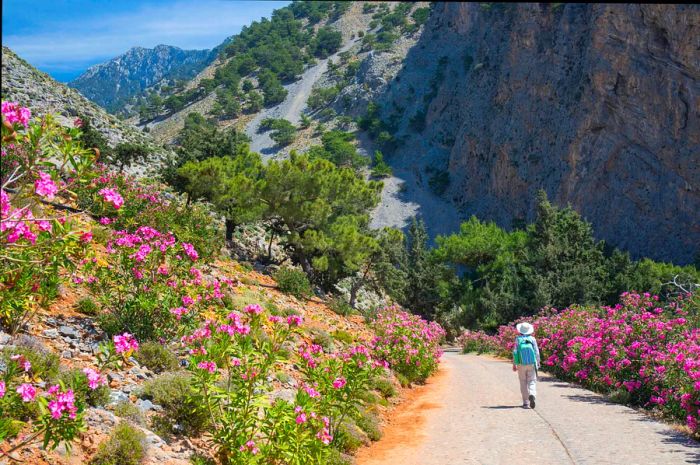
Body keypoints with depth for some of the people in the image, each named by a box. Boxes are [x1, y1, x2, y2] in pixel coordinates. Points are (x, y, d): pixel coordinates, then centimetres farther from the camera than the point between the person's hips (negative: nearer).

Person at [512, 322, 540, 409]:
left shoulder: (518, 339, -1)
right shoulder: (532, 339, 1)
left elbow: (515, 352, -2)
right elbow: (536, 352, 2)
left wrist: (514, 365, 4)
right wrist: (538, 362, 13)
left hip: (521, 364, 0)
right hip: (531, 363, 0)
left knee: (523, 383, 8)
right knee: (532, 381, 4)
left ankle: (526, 402, 7)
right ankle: (532, 394, -26)